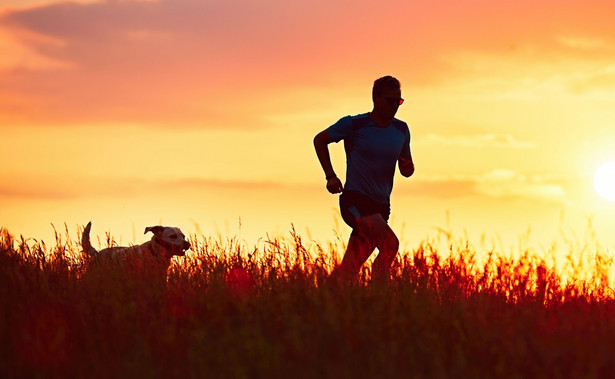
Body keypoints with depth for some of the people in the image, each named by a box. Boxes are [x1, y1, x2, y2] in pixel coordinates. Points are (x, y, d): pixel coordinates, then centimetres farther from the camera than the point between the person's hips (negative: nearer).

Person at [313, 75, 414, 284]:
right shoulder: (354, 124, -6)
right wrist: (330, 176, 1)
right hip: (355, 199, -5)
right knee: (390, 244, -27)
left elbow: (406, 170, 19)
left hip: (380, 205, 5)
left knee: (347, 271, 1)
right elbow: (319, 140, 8)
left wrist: (408, 167, -6)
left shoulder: (401, 130, 10)